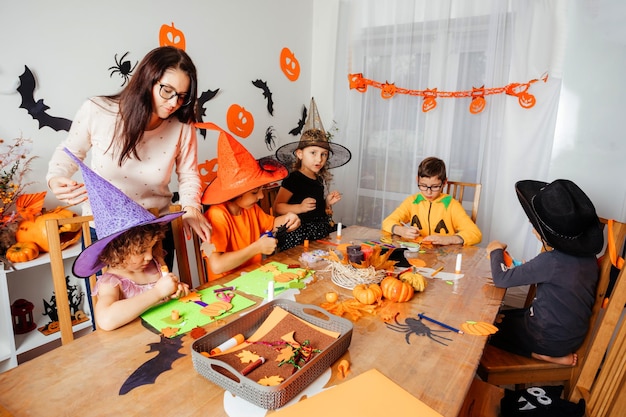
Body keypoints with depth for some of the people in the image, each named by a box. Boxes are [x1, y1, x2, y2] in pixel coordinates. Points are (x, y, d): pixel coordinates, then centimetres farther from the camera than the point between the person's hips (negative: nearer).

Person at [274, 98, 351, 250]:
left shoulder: (319, 179, 13)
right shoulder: (293, 179, -10)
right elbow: (277, 207, -13)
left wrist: (327, 202, 9)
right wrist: (300, 207, -25)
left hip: (319, 232, 7)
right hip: (298, 236, -7)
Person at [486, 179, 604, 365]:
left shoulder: (551, 261, -31)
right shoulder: (588, 256, -8)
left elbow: (501, 278, -25)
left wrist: (496, 251, -8)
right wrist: (529, 269, 2)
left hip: (548, 338, -8)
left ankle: (543, 355, 2)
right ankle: (557, 352, 12)